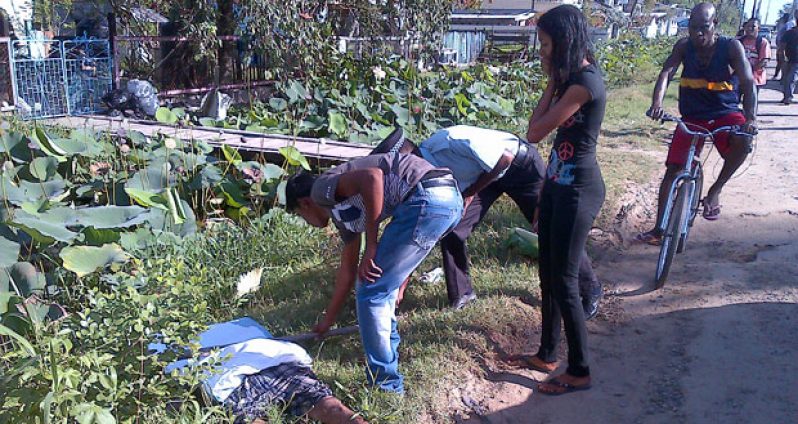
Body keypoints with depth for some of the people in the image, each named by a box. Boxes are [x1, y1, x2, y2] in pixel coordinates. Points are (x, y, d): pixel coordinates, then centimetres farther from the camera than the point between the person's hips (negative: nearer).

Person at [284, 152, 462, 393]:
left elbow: (372, 176, -17)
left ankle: (386, 386, 12)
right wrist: (328, 321, 49)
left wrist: (371, 245, -9)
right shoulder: (341, 209, 29)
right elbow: (348, 269, 38)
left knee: (371, 292, 1)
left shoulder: (322, 188, 4)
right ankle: (388, 351, 40)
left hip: (427, 199, -10)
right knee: (381, 282, 25)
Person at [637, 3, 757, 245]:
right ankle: (659, 229, 5)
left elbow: (748, 83, -19)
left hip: (725, 114, -2)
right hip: (692, 117, 2)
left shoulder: (731, 47, -12)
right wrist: (657, 103, -42)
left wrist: (750, 118, -36)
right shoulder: (684, 47, -7)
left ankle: (715, 190, -11)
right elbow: (666, 73, -21)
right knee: (673, 170, -4)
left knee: (743, 141, -34)